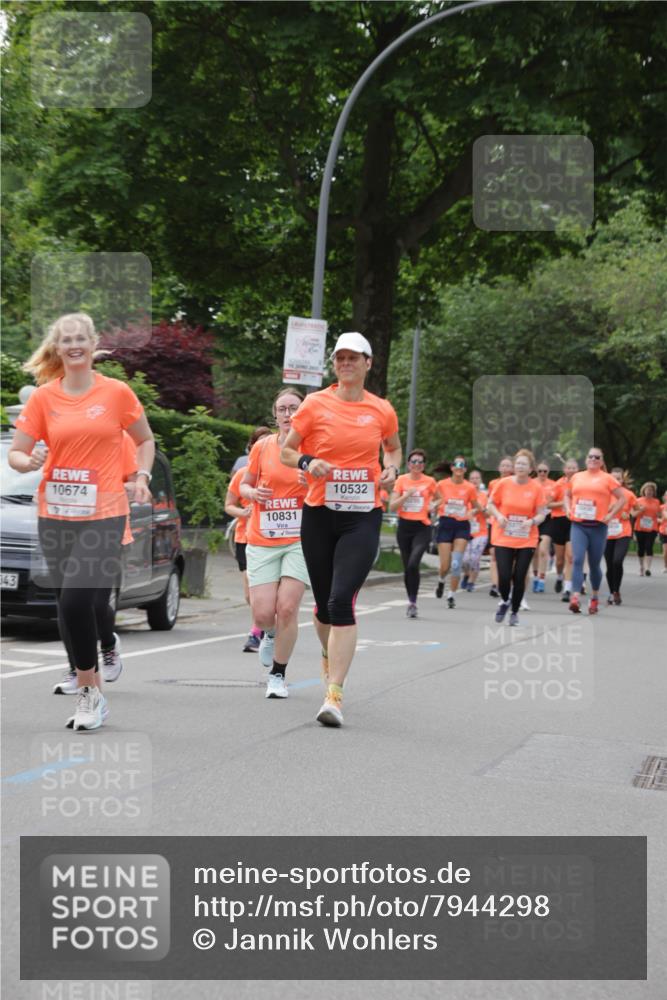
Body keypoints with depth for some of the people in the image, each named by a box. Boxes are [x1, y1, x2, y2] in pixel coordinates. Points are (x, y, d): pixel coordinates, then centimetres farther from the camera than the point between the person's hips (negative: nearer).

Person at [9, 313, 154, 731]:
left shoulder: (117, 392, 2)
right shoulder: (43, 397, 5)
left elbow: (145, 440, 16)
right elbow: (16, 453, 4)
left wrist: (142, 477, 1)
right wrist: (29, 462, -18)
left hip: (103, 514, -3)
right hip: (55, 515, 3)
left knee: (76, 602, -16)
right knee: (73, 603, 6)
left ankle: (90, 690, 0)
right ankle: (89, 690, 20)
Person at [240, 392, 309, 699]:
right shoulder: (262, 447, 3)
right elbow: (244, 485, 15)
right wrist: (253, 493, -8)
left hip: (300, 539, -1)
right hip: (262, 540, 1)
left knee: (287, 607, -12)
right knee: (262, 613, -6)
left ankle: (278, 675, 6)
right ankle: (270, 634, 33)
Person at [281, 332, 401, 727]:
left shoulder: (382, 410, 4)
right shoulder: (316, 404, 1)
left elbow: (394, 447, 24)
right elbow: (287, 451, 9)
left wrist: (392, 469, 3)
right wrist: (308, 463, -12)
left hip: (363, 517, -1)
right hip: (320, 514, 1)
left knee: (342, 601, -16)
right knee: (325, 603, 11)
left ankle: (335, 694, -17)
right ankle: (329, 654, 44)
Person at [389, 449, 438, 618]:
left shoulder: (430, 482, -1)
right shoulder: (401, 480, 1)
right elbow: (392, 507, -4)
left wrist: (431, 506, 2)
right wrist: (407, 494, -16)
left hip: (422, 528, -3)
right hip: (404, 527, 3)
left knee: (413, 564, -20)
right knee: (407, 567, 9)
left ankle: (413, 602, -11)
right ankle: (411, 601, 23)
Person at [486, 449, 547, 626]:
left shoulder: (536, 487, -3)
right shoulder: (504, 483, -3)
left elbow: (541, 514, 1)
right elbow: (490, 504, 6)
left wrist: (532, 521, -20)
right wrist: (498, 516, -14)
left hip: (526, 540, 0)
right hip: (503, 538, 0)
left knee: (519, 577, 0)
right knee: (504, 576, -7)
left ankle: (515, 612, 20)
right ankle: (504, 601, 26)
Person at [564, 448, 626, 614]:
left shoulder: (607, 478, 1)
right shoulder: (576, 477, 11)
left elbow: (622, 498, 2)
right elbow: (567, 495, 26)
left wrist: (610, 515, -7)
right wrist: (568, 509, 8)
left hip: (598, 527, -1)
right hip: (578, 525, 2)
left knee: (594, 564, 8)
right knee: (577, 560, -15)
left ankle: (594, 598, 26)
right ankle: (575, 598, -23)